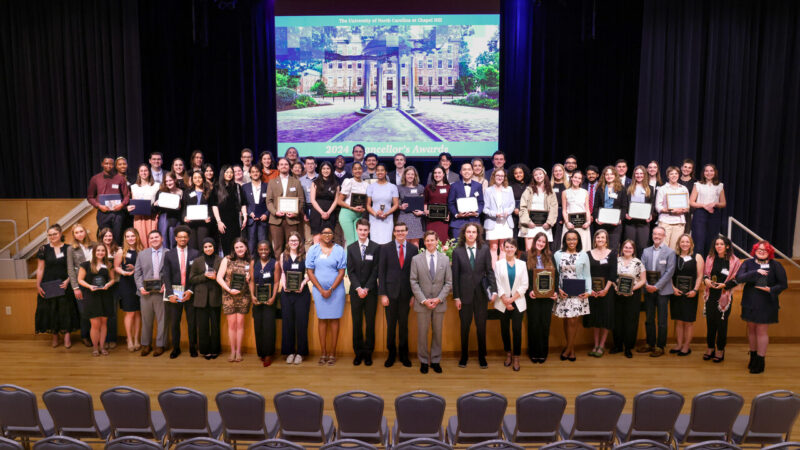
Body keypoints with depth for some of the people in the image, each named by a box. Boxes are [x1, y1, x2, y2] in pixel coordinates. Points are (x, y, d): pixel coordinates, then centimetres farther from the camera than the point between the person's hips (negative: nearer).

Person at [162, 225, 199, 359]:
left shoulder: (195, 254, 2)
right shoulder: (169, 255, 6)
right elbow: (166, 276, 1)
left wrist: (190, 291, -11)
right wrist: (170, 294, -9)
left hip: (190, 292, -1)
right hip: (174, 292, 1)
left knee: (192, 322, 6)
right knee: (174, 322, 6)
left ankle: (192, 347, 18)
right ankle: (176, 348, 19)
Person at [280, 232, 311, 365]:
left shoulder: (305, 255, 2)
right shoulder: (283, 255, 11)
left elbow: (308, 274, 1)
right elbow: (282, 273, 13)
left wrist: (302, 284, -14)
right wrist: (284, 284, -3)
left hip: (301, 292, -2)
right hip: (286, 293, 2)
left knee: (301, 321, -1)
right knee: (287, 321, 4)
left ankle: (300, 352, 9)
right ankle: (289, 352, 14)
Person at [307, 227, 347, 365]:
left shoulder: (339, 250, 1)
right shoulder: (314, 249, 3)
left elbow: (341, 272, -2)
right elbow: (310, 272, 1)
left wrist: (331, 290, -11)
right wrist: (321, 290, -7)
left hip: (336, 290, -1)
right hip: (319, 290, 1)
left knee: (334, 320, 2)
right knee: (321, 319, 4)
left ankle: (332, 353, 8)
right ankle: (323, 353, 10)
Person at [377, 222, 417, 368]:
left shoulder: (413, 249, 4)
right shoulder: (385, 248, 1)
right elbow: (381, 272, -1)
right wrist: (382, 294, -7)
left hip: (406, 293, 1)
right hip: (390, 292, -1)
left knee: (404, 324, 9)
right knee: (391, 325, 6)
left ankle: (403, 354, 23)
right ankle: (391, 354, 21)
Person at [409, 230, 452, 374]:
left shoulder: (445, 259, 5)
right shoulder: (416, 259, 1)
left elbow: (449, 282, 3)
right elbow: (413, 282, -2)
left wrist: (439, 299, -9)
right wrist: (423, 300, -11)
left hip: (439, 303, 1)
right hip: (422, 303, -1)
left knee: (437, 333, 9)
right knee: (422, 334, 4)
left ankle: (436, 361, 21)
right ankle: (424, 361, 17)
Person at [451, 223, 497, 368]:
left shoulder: (484, 249, 0)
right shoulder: (457, 251, -2)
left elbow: (489, 270, 2)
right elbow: (455, 275, -1)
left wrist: (494, 290, -7)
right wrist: (456, 297, -3)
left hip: (481, 293, 1)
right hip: (465, 293, 0)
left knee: (481, 326, 9)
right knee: (465, 326, 9)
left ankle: (482, 356, 24)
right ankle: (464, 355, 25)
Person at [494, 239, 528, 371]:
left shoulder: (522, 264, 5)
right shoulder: (498, 264, 3)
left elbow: (524, 285, 0)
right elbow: (497, 284, -1)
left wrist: (512, 299, -9)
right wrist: (505, 300, -9)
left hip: (517, 302, 0)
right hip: (503, 303, 0)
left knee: (517, 329, -5)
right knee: (504, 329, 6)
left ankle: (516, 357, 6)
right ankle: (508, 354, 24)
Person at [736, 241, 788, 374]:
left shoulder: (775, 265, -4)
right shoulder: (748, 263, 1)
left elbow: (783, 284, -2)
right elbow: (739, 278, -13)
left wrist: (770, 289, -19)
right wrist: (755, 272, -24)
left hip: (766, 304, -2)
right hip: (750, 302, 3)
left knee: (761, 331, 1)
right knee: (751, 329, 12)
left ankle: (760, 361, 12)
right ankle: (753, 356, 28)